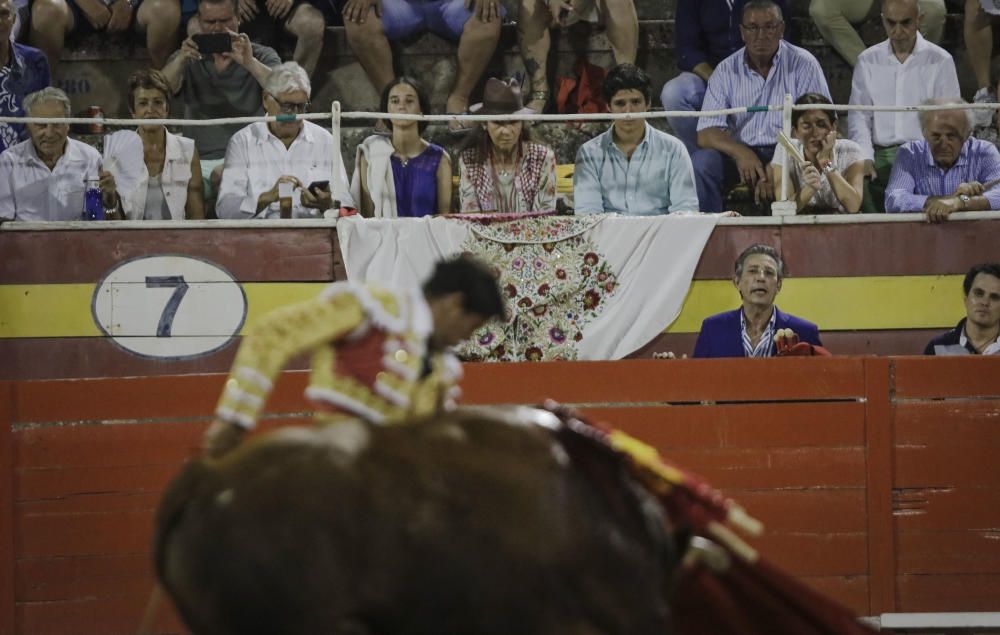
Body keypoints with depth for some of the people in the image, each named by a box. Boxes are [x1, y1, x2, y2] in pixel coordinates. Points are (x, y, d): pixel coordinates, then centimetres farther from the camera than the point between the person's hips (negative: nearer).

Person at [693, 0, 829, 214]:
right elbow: (706, 134, -3)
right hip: (740, 154, 2)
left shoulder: (803, 64, -1)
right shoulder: (726, 71, 4)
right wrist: (740, 153, -26)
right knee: (699, 163, -26)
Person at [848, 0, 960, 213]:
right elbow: (858, 117, 11)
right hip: (881, 155, 2)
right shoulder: (867, 61, 13)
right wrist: (866, 158, -6)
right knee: (862, 184, -29)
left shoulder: (940, 61, 6)